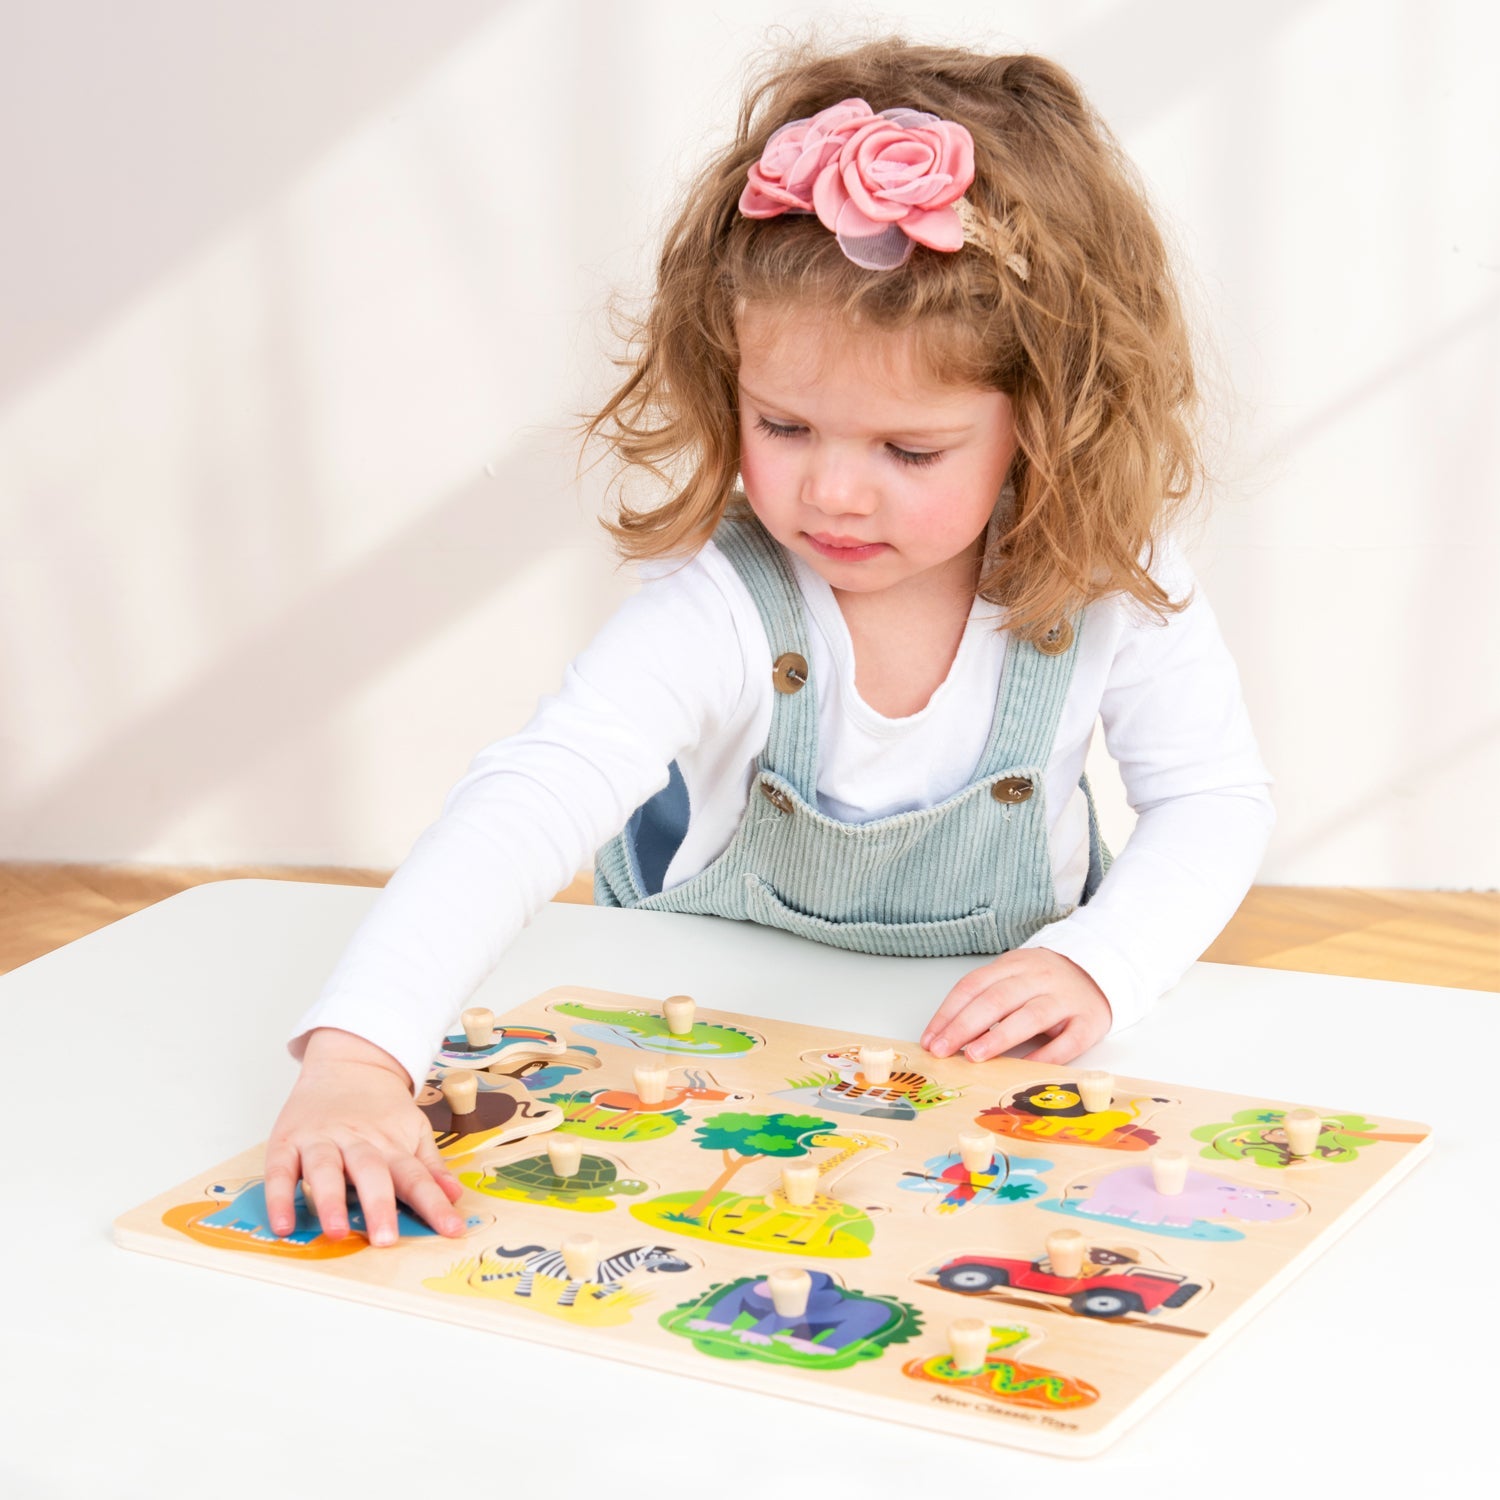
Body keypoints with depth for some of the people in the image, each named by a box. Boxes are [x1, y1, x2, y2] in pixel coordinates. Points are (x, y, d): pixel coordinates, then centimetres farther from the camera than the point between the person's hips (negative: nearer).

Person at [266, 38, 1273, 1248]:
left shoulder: (1113, 586, -18)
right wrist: (355, 1058, -54)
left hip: (990, 1048, 2)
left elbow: (1216, 798, -5)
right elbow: (528, 805, -40)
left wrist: (1099, 964, -24)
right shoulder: (721, 610, -28)